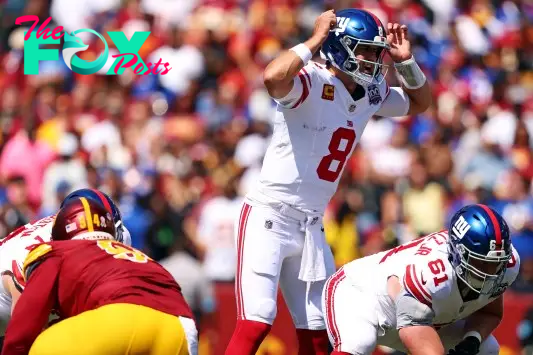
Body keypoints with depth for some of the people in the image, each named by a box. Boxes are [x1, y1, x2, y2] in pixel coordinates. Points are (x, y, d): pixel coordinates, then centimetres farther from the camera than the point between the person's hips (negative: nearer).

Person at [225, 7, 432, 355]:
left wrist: (405, 60, 5)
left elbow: (420, 102, 23)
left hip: (310, 227, 8)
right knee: (256, 323, -18)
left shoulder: (371, 95, 8)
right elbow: (273, 77, -39)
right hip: (269, 217, -8)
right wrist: (316, 39, -27)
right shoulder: (311, 82, -16)